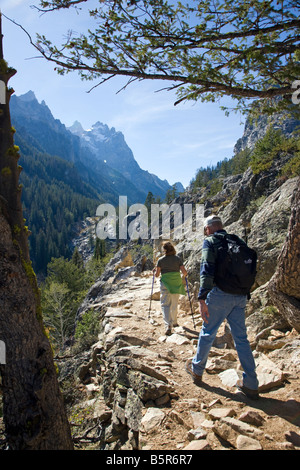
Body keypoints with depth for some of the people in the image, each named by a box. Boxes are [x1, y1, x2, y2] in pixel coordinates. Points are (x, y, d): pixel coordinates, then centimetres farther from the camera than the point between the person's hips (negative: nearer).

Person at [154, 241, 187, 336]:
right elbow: (184, 272, -2)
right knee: (174, 304, 19)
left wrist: (155, 270, 20)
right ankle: (174, 322, 34)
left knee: (165, 304, -1)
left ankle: (168, 325, -17)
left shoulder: (161, 260, -3)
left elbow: (157, 275, -1)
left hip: (165, 284, -2)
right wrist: (185, 275, 20)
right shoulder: (178, 259, 0)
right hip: (177, 284, 3)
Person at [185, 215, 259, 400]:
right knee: (241, 338, 11)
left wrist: (202, 300, -19)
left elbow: (207, 270, -17)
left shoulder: (210, 241, -4)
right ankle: (251, 384, 15)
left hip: (220, 294, -5)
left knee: (207, 333, 11)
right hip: (240, 296, 6)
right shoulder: (239, 241, 14)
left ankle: (197, 369, 30)